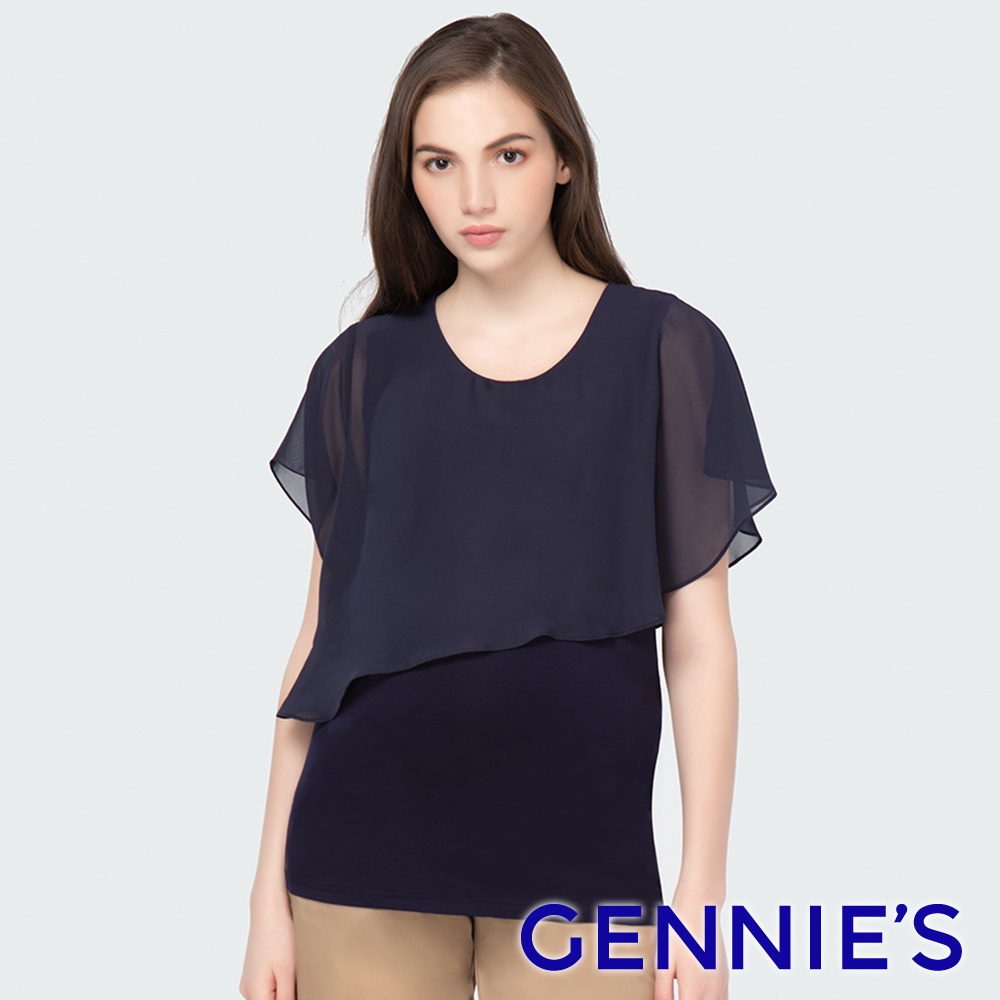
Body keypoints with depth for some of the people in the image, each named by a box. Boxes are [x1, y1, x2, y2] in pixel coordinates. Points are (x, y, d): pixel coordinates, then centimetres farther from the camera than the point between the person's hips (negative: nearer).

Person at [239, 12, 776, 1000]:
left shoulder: (665, 350, -1)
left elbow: (698, 640, 0)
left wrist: (700, 890, -4)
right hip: (364, 855, 2)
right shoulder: (363, 368, 4)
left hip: (577, 854, -1)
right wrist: (270, 889, 4)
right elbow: (324, 632, 6)